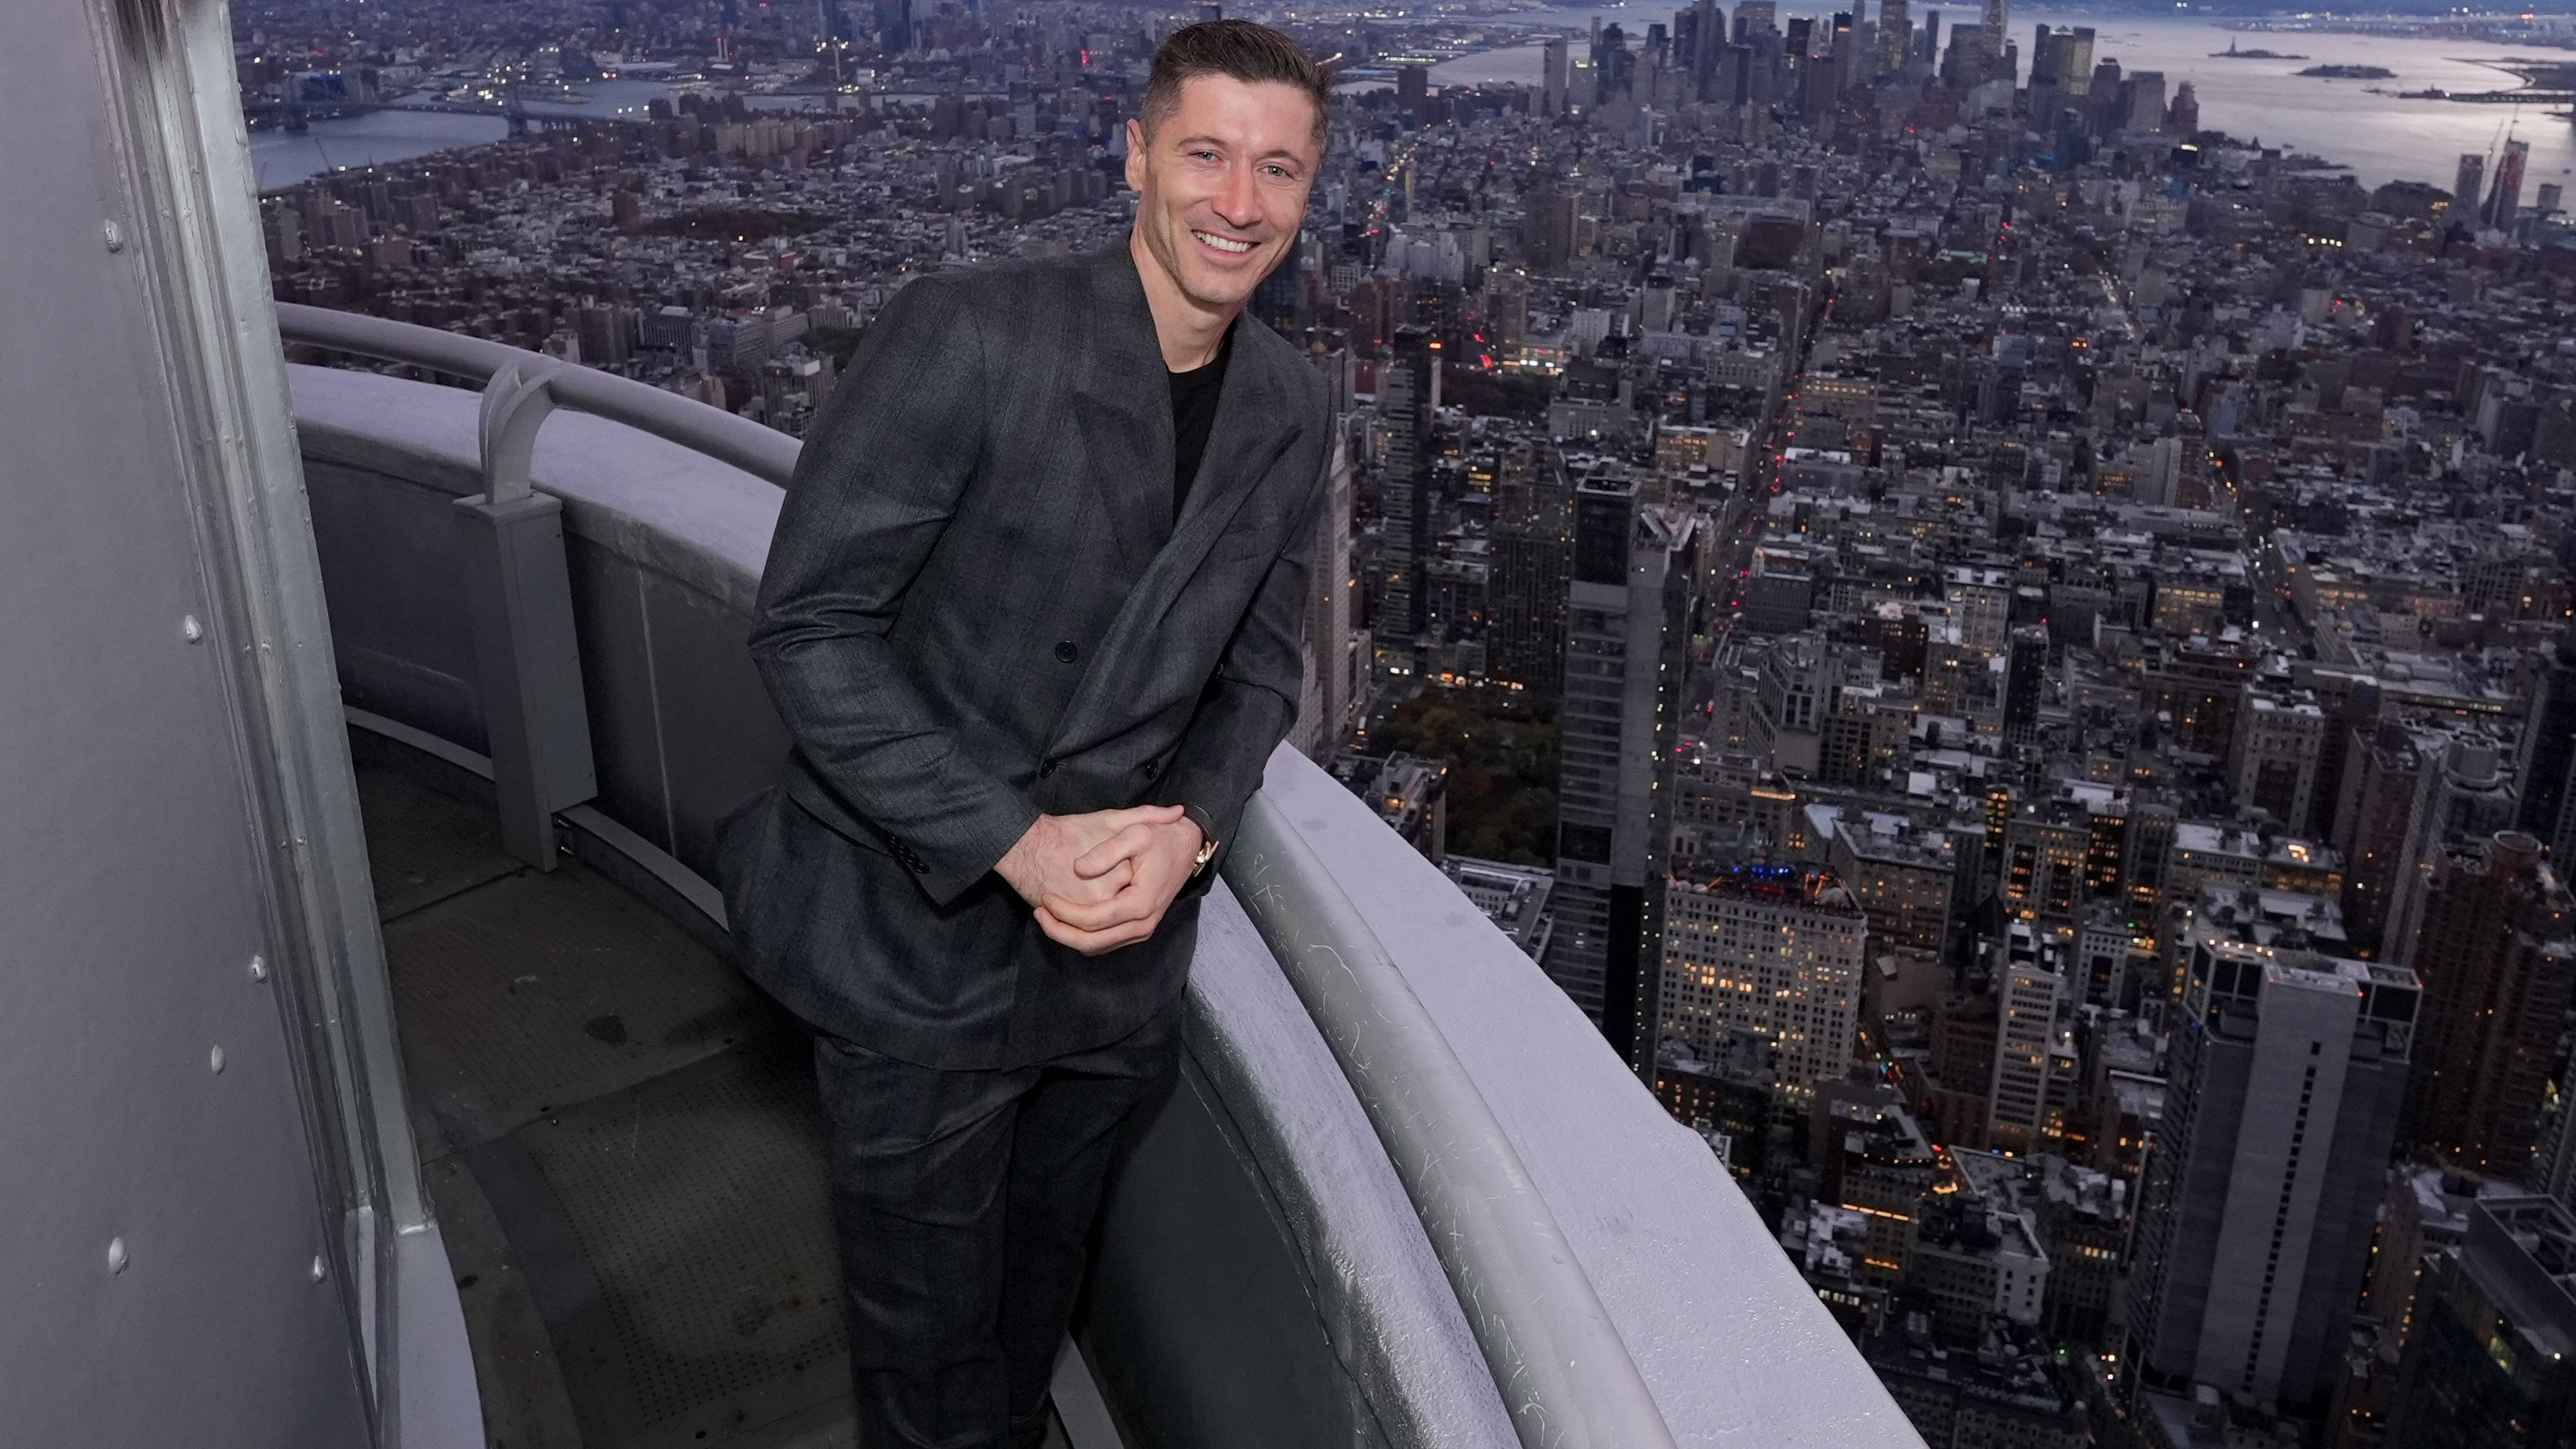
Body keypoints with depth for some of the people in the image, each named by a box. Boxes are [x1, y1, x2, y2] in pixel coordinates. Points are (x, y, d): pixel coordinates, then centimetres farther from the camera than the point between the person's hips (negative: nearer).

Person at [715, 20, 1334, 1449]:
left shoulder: (1290, 409, 1)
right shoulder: (964, 334, -19)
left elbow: (1258, 667, 8)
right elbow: (806, 622, -18)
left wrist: (1188, 831, -12)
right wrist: (1015, 839, -23)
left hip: (1121, 947, 5)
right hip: (920, 937, -4)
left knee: (1042, 1277, 26)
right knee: (931, 1332, 14)